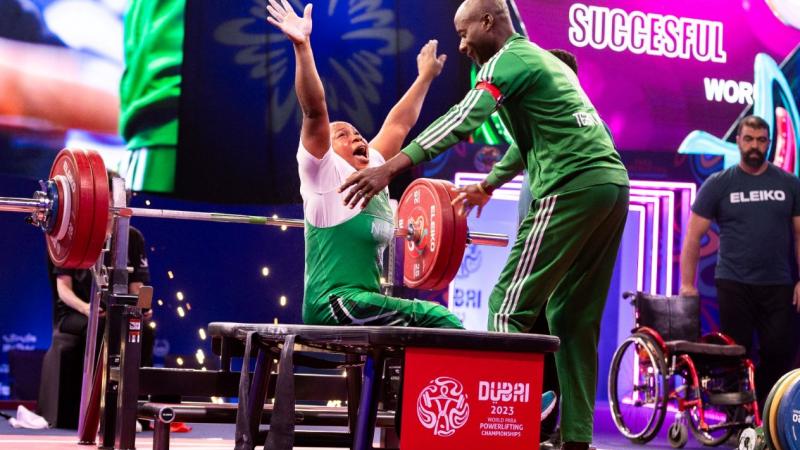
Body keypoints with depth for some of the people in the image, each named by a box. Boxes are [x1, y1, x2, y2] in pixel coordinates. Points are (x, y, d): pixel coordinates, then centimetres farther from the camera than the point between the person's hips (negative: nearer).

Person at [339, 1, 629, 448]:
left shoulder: (508, 60, -1)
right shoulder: (546, 60, 27)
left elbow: (465, 119, -18)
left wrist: (390, 168, -26)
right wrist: (489, 184, 53)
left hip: (573, 187, -9)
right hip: (613, 182, 9)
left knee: (510, 308, -8)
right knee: (575, 319, 11)